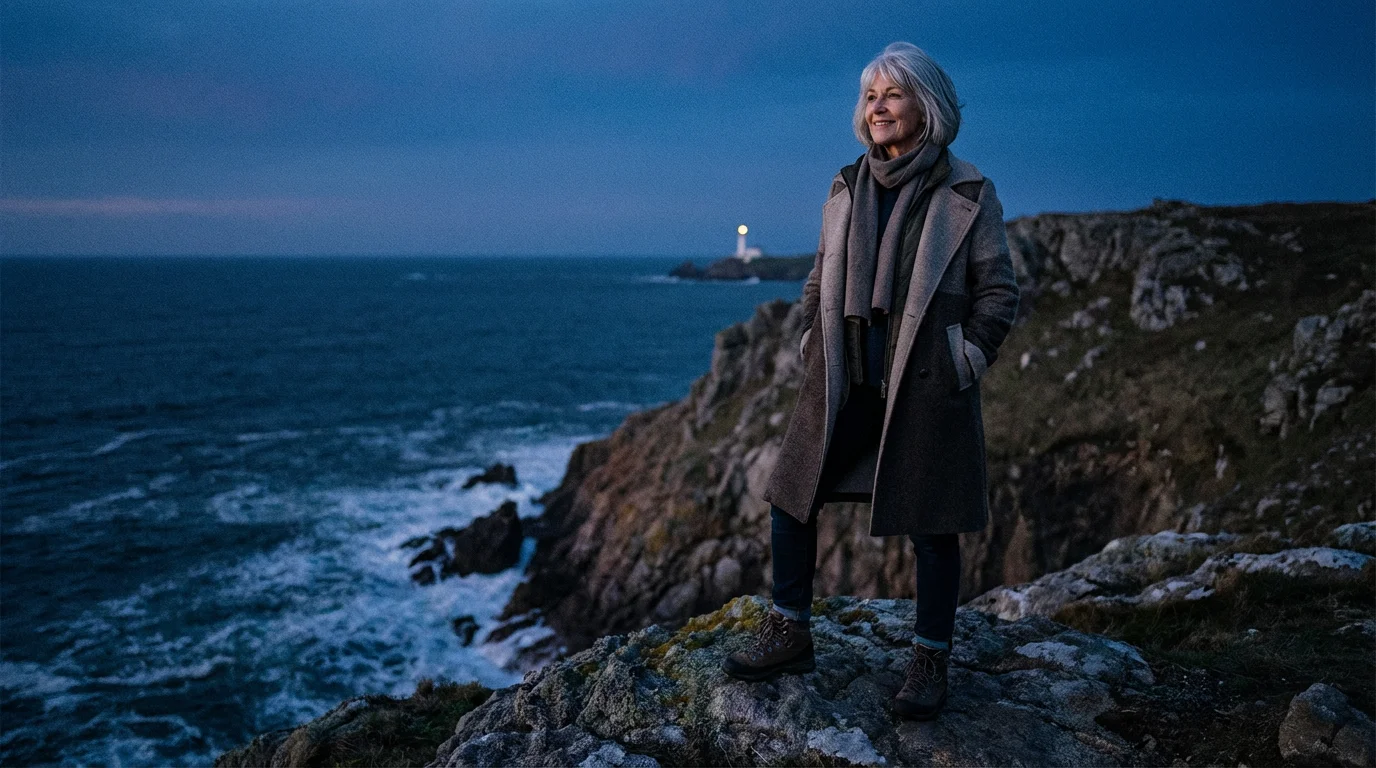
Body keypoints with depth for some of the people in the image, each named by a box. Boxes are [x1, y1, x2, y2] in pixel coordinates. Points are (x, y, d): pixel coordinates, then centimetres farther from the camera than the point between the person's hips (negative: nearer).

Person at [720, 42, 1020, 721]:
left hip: (924, 386, -4)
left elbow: (999, 292, 0)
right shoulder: (845, 189, 10)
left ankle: (930, 663, 21)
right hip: (842, 381, 4)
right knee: (790, 498, 5)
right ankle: (790, 636, 21)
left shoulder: (967, 194, -2)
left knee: (931, 527, 5)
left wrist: (966, 363, -7)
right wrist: (811, 348, 9)